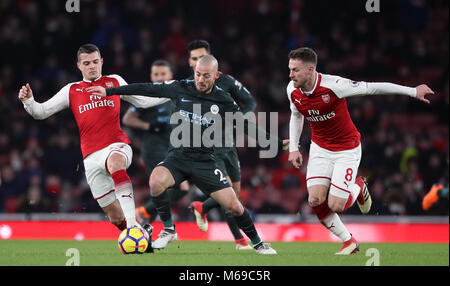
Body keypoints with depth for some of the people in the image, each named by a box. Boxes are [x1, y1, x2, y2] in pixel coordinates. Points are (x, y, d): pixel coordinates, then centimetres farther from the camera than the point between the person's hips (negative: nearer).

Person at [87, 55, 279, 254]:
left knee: (233, 206, -8)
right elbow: (145, 89, 4)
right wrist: (109, 91, 6)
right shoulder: (180, 88, -2)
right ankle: (169, 230, -10)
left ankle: (257, 243, 18)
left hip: (204, 161, 0)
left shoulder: (223, 100, -4)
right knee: (156, 182, -31)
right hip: (178, 156, 0)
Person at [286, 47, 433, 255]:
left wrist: (413, 91, -13)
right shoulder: (292, 90, -10)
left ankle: (358, 188, 24)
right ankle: (349, 241, 10)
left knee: (336, 205, -12)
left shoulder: (333, 85, -28)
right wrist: (293, 148, 6)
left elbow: (372, 88, -19)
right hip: (320, 148, 5)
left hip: (347, 150, -5)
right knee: (315, 200, -11)